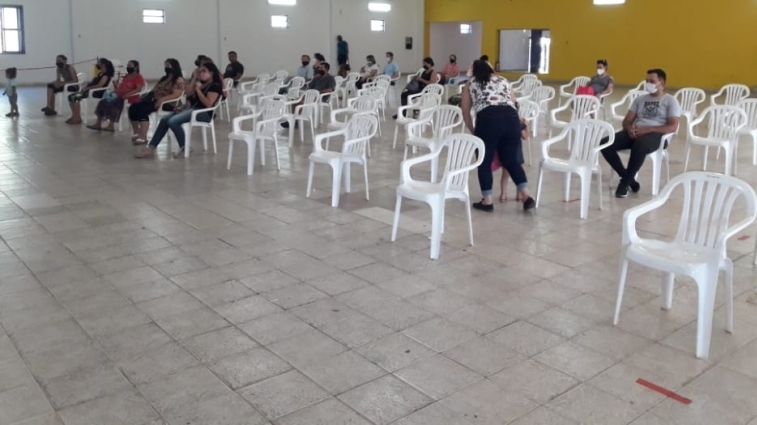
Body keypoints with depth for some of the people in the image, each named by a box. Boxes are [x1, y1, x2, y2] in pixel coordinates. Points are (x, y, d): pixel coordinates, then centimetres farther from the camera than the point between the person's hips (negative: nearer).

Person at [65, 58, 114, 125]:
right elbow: (92, 83, 19)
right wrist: (83, 88, 4)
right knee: (71, 96, -2)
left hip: (97, 92, -10)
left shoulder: (106, 75, -10)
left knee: (75, 97, -26)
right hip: (90, 90, 10)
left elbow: (99, 85, -22)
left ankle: (77, 118, -19)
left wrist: (86, 88, -18)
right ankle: (74, 116, -1)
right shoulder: (100, 73, 21)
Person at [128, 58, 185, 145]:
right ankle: (136, 133, -3)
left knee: (142, 109, -30)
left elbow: (176, 95, -17)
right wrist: (145, 96, 3)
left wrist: (161, 99, -28)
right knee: (133, 107, -13)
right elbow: (154, 90, 21)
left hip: (168, 103, -8)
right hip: (154, 100, 8)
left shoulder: (179, 80, -4)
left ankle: (143, 137, -29)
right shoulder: (164, 78, 23)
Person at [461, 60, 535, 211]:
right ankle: (526, 196, 8)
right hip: (511, 118, 4)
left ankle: (487, 201, 9)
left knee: (484, 162, 9)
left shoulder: (470, 84, 23)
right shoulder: (504, 80, 30)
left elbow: (465, 112, 21)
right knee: (511, 160, 15)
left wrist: (473, 131, 32)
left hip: (488, 119, -3)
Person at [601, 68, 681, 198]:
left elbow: (672, 127, -5)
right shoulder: (640, 99, 22)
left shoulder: (671, 101, 7)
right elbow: (627, 121, 17)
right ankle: (629, 179, -12)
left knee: (639, 146, -42)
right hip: (635, 132, 6)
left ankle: (625, 182, -22)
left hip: (656, 134, -5)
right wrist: (630, 129, -9)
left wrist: (647, 130, -18)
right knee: (605, 144, -21)